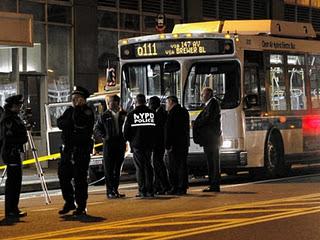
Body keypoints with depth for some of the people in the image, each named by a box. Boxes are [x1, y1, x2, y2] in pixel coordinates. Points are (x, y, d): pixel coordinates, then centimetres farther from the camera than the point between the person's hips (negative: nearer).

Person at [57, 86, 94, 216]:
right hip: (67, 150, 7)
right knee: (63, 176, 9)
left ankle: (81, 207, 3)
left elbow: (79, 122, -21)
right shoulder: (69, 110, 16)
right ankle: (69, 203, 23)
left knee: (79, 178, -5)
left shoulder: (87, 111, -5)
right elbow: (60, 123, 5)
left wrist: (78, 108, -17)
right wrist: (70, 123, -10)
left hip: (81, 151, -7)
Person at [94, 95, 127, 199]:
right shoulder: (104, 116, 2)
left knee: (118, 169, 8)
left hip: (120, 144, 3)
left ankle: (115, 190, 15)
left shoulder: (123, 114, 7)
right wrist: (104, 136, -5)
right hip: (109, 144, -3)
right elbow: (96, 128, 8)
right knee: (109, 169, -4)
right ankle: (110, 191, -3)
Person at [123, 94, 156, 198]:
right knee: (148, 166, 8)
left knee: (139, 167, 0)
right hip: (149, 144, 3)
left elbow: (126, 131, -3)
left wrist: (130, 140, 14)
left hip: (137, 144, -3)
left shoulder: (132, 114, -5)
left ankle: (142, 191, -5)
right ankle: (149, 191, 5)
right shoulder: (152, 113, 4)